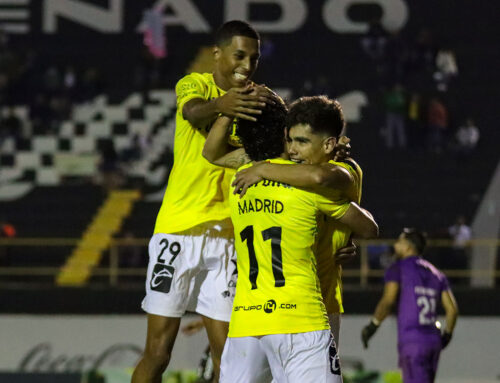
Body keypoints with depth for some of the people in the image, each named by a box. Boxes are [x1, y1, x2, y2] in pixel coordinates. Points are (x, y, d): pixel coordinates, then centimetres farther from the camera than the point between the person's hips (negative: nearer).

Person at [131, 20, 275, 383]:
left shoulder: (257, 100, 11)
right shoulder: (195, 84, -1)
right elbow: (193, 110, -25)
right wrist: (221, 105, -49)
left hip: (227, 236, 3)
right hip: (178, 230, -3)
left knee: (226, 354, 0)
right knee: (158, 351, -3)